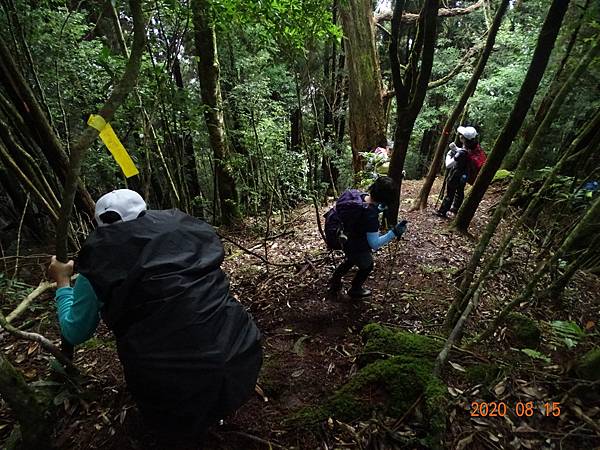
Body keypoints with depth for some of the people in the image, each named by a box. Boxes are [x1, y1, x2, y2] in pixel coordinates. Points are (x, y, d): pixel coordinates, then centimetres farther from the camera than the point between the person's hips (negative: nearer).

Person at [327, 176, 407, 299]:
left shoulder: (361, 196, -16)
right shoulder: (371, 216, -38)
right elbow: (375, 244, -32)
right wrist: (394, 233, -32)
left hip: (347, 241, 7)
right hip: (358, 248, -7)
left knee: (351, 260, 36)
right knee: (367, 267, 25)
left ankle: (334, 284, 52)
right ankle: (355, 290, 49)